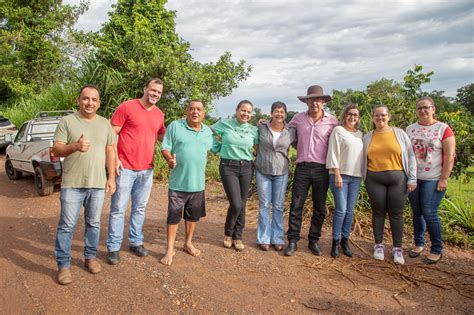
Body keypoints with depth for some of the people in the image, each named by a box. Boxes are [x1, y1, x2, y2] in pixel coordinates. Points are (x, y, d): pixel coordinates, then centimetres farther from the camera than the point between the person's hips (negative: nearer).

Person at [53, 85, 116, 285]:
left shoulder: (105, 124, 9)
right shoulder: (67, 121, -2)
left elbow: (110, 151, 10)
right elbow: (56, 150, -6)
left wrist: (111, 178, 4)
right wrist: (74, 146, -27)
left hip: (98, 184, 3)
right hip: (72, 184, -3)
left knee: (93, 223, 13)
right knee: (67, 225, 1)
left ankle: (90, 257, 28)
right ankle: (63, 265, 12)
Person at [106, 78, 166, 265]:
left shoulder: (159, 115, 9)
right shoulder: (127, 107, -7)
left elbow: (162, 136, 24)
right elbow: (111, 134, -6)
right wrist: (114, 158, -13)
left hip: (147, 169, 5)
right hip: (125, 168, -5)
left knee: (140, 208, 14)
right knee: (118, 209, 2)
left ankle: (136, 242, 29)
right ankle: (114, 247, 14)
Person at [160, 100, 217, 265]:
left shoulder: (208, 131, 7)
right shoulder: (175, 126, -7)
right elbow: (165, 148, -7)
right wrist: (170, 159, -25)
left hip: (198, 182, 5)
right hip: (178, 182, -4)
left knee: (193, 215, 16)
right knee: (174, 215, 2)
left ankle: (188, 243, 34)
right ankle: (170, 249, 14)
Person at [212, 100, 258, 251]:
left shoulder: (254, 130, 6)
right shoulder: (224, 124, -2)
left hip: (246, 168, 3)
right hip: (228, 167, -3)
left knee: (242, 204, 6)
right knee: (236, 204, -11)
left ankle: (237, 237, 24)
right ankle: (228, 233, 16)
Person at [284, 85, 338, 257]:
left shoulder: (332, 121, -1)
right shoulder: (298, 118, 4)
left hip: (321, 169, 0)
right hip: (302, 167, 1)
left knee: (319, 208, 8)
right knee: (296, 206, 1)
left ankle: (313, 241, 22)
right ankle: (292, 241, 10)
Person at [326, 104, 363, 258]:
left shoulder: (359, 134, 15)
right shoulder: (338, 130, -1)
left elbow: (361, 154, 18)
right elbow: (333, 153, -7)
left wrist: (363, 174, 11)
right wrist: (337, 174, -14)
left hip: (355, 177, 5)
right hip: (340, 175, -5)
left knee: (350, 210, 6)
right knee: (341, 209, -7)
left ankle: (345, 240, 17)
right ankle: (335, 241, 5)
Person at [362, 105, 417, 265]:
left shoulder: (400, 133, 5)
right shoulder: (367, 137, 9)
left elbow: (410, 156, 3)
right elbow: (363, 160, 12)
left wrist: (412, 178, -3)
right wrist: (364, 180, 5)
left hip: (398, 178, -1)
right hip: (375, 180, 1)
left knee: (396, 214, 3)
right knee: (378, 212, 7)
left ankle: (397, 249, 13)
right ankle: (378, 245, 20)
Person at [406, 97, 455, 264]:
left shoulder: (443, 129, -3)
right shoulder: (410, 129, 9)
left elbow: (449, 156, -6)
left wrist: (444, 179, -11)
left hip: (433, 179, -4)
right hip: (413, 178, 4)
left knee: (429, 214, -6)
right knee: (417, 213, 10)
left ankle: (437, 250, 10)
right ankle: (419, 244, 27)